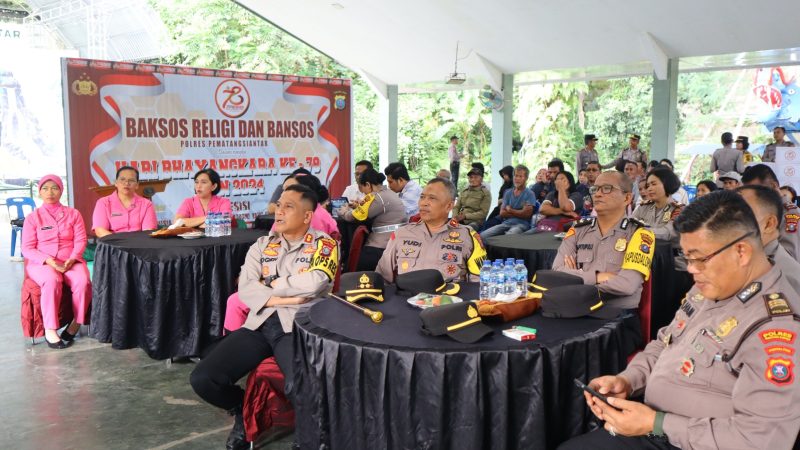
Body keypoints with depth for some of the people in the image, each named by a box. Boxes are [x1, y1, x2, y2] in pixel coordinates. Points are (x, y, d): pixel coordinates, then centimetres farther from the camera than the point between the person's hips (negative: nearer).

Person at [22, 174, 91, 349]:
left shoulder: (73, 214, 10)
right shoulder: (33, 217, 5)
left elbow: (80, 240, 2)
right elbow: (27, 248, 0)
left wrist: (72, 258, -18)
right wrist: (48, 261, -18)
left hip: (70, 261, 2)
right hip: (42, 263, -1)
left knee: (83, 281, -32)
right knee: (52, 281, -37)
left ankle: (76, 322, -13)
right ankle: (49, 329, -30)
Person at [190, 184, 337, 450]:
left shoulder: (323, 244, 4)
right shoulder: (262, 245, 17)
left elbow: (314, 283, -15)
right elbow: (245, 290, 3)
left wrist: (271, 284, -1)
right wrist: (286, 298, -9)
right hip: (259, 324, 5)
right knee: (202, 379, -13)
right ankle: (243, 410, 20)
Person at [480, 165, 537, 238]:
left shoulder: (529, 194, 4)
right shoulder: (508, 193, 18)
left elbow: (526, 214, -7)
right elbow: (502, 213, 9)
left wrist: (509, 210, 5)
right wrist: (519, 213, -3)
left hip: (521, 224, -5)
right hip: (506, 223, 5)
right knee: (482, 236, -19)